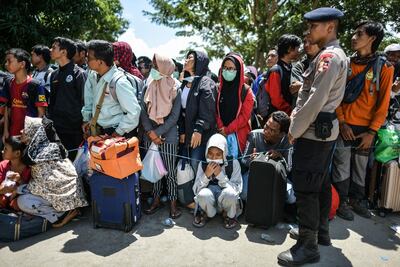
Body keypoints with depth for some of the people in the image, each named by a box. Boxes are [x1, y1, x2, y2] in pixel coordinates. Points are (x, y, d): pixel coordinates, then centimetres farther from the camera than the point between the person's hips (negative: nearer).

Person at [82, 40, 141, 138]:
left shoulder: (119, 82, -25)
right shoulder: (93, 76, -1)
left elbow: (134, 112, -25)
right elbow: (88, 100, 17)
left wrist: (119, 132, -18)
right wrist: (86, 118, 13)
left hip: (115, 132, -7)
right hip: (100, 130, 7)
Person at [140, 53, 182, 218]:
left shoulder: (175, 88, -6)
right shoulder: (148, 86, 3)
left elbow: (174, 116, -8)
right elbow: (143, 111, 1)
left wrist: (158, 132, -12)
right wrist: (150, 132, -10)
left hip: (168, 135, -3)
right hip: (150, 135, 4)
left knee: (170, 171, 3)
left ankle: (173, 203, 17)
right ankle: (156, 200, 26)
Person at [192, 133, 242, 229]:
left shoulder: (233, 163, -9)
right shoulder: (203, 164, -5)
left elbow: (237, 189, -13)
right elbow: (196, 190, -8)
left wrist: (220, 175, -25)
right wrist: (207, 175, -24)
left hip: (227, 200, 0)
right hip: (209, 204, 1)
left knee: (230, 193, -34)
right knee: (203, 194, -33)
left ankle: (229, 215, 1)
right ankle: (205, 214, 4)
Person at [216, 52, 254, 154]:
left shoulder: (246, 91, -3)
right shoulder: (219, 89, 8)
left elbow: (245, 116, -8)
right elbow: (216, 111, 4)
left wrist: (228, 130, -10)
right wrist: (221, 128, -9)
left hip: (239, 134, -2)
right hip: (221, 134, 3)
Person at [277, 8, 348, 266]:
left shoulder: (328, 56, -14)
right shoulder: (336, 55, 18)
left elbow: (316, 100, -22)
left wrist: (294, 130, -13)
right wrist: (298, 123, 13)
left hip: (314, 131, -11)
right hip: (326, 129, 11)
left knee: (305, 188, -6)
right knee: (321, 183, 16)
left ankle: (308, 246, 5)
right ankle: (321, 232, 30)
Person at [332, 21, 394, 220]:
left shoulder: (384, 67, 0)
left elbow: (383, 103, -2)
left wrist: (372, 131, -8)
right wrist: (341, 122, -10)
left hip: (366, 128, 1)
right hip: (345, 126, 0)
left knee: (361, 167, 13)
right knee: (342, 166, 4)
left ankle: (356, 200, 30)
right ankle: (341, 202, 19)